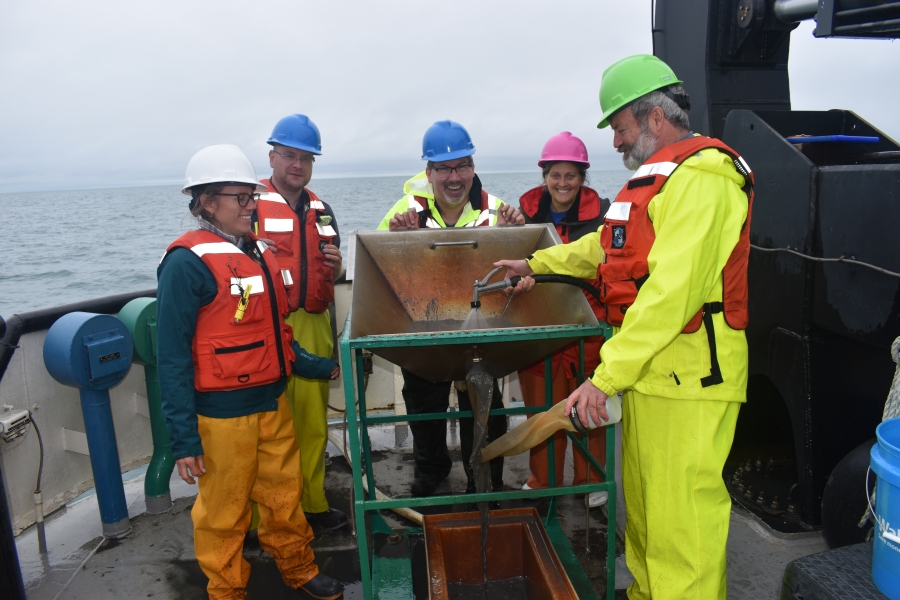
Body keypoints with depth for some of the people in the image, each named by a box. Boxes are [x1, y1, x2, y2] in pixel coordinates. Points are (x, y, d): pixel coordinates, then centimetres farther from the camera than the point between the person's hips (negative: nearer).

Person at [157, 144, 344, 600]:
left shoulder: (258, 252, 8)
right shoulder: (188, 262, -15)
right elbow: (173, 357, -15)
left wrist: (319, 367, 13)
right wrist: (184, 439, -15)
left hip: (273, 404, 7)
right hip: (222, 415, -7)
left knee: (284, 496, 20)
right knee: (223, 512, 10)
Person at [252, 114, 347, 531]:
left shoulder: (321, 210, 17)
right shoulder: (251, 204, -2)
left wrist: (336, 265, 4)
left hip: (314, 328, 6)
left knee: (313, 419, 11)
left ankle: (312, 502, 26)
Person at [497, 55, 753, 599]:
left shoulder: (699, 179, -15)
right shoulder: (661, 176, 20)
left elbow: (671, 293, -24)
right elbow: (608, 245, 32)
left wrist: (607, 376, -24)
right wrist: (539, 264, 35)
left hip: (687, 373, -10)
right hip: (649, 369, 10)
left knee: (679, 517, -3)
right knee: (642, 504, 19)